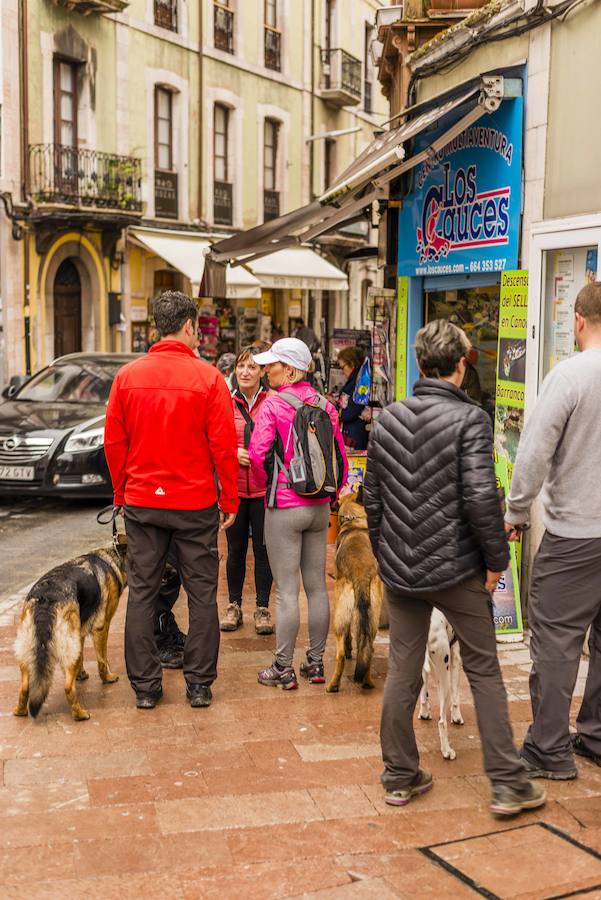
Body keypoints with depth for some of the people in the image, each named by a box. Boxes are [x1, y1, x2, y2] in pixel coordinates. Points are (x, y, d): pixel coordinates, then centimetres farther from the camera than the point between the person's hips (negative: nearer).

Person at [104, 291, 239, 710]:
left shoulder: (127, 375, 0)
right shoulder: (208, 378, -9)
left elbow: (114, 442, 3)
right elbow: (224, 445, -10)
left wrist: (122, 492, 15)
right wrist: (230, 500, 0)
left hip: (141, 502, 3)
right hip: (195, 503, -2)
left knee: (142, 591, 10)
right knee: (202, 593, 9)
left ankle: (145, 685, 15)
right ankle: (199, 684, 14)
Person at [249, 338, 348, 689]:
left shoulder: (273, 404, -13)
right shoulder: (325, 404, 3)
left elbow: (257, 452, -19)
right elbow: (341, 453, 6)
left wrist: (268, 483, 0)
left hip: (285, 507, -5)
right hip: (320, 507, 6)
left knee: (287, 591, 1)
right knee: (317, 586, 12)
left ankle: (284, 669, 8)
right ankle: (316, 663, 22)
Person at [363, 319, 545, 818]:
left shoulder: (387, 420, 5)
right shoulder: (469, 419, -13)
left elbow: (372, 496, 10)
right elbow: (481, 497, -20)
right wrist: (496, 559, -8)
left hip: (400, 571, 5)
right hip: (456, 569, -5)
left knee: (402, 672, 13)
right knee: (484, 671, 8)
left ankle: (400, 777, 23)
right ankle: (508, 784, 14)